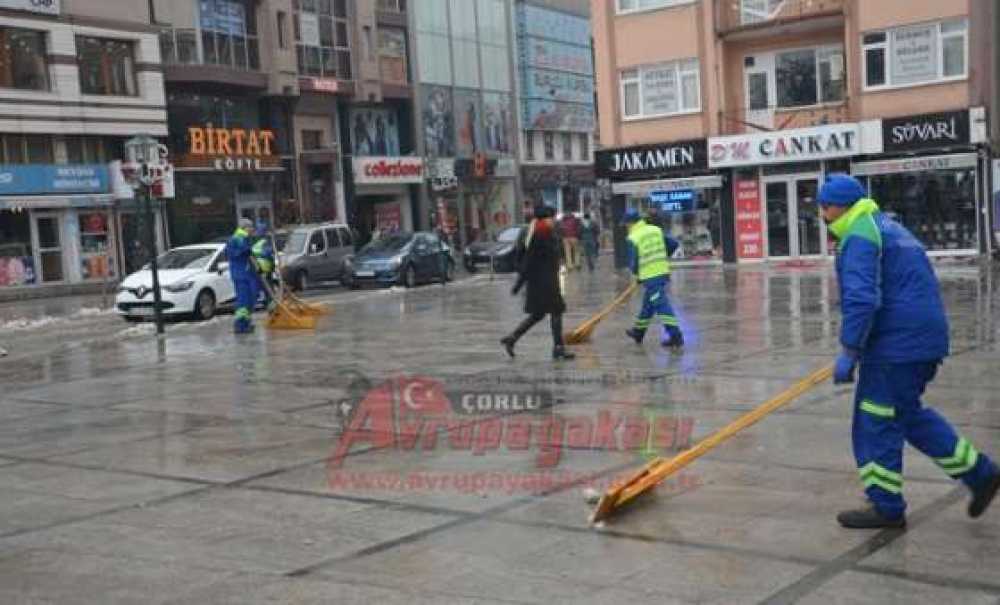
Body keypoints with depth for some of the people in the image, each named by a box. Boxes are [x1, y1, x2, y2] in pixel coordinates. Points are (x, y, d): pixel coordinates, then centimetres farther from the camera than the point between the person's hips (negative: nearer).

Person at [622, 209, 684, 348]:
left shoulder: (632, 238, -10)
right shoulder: (656, 230, 7)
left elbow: (633, 262, -8)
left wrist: (637, 274, 11)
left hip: (650, 276, -7)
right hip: (664, 272, 7)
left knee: (662, 305, -6)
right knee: (648, 304, 19)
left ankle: (676, 336, -11)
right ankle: (638, 332, 33)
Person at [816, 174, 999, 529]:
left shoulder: (859, 236, -12)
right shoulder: (888, 227, 20)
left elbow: (861, 299, -24)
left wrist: (849, 352, -21)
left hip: (894, 346, -10)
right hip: (926, 339, 10)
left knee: (876, 422, 0)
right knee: (907, 412, 22)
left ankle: (886, 508, 9)